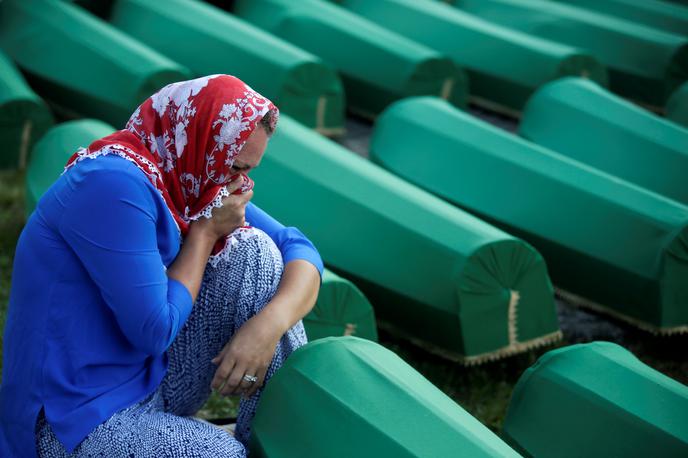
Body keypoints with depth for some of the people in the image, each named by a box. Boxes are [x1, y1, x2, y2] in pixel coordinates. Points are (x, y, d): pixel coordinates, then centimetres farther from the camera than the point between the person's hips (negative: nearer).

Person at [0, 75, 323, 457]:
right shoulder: (116, 184, -23)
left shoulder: (189, 179, 3)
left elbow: (299, 250, 1)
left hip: (151, 381, 8)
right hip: (80, 420, -8)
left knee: (254, 250, -4)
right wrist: (205, 231, -13)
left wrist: (269, 323, -19)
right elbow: (155, 332, -23)